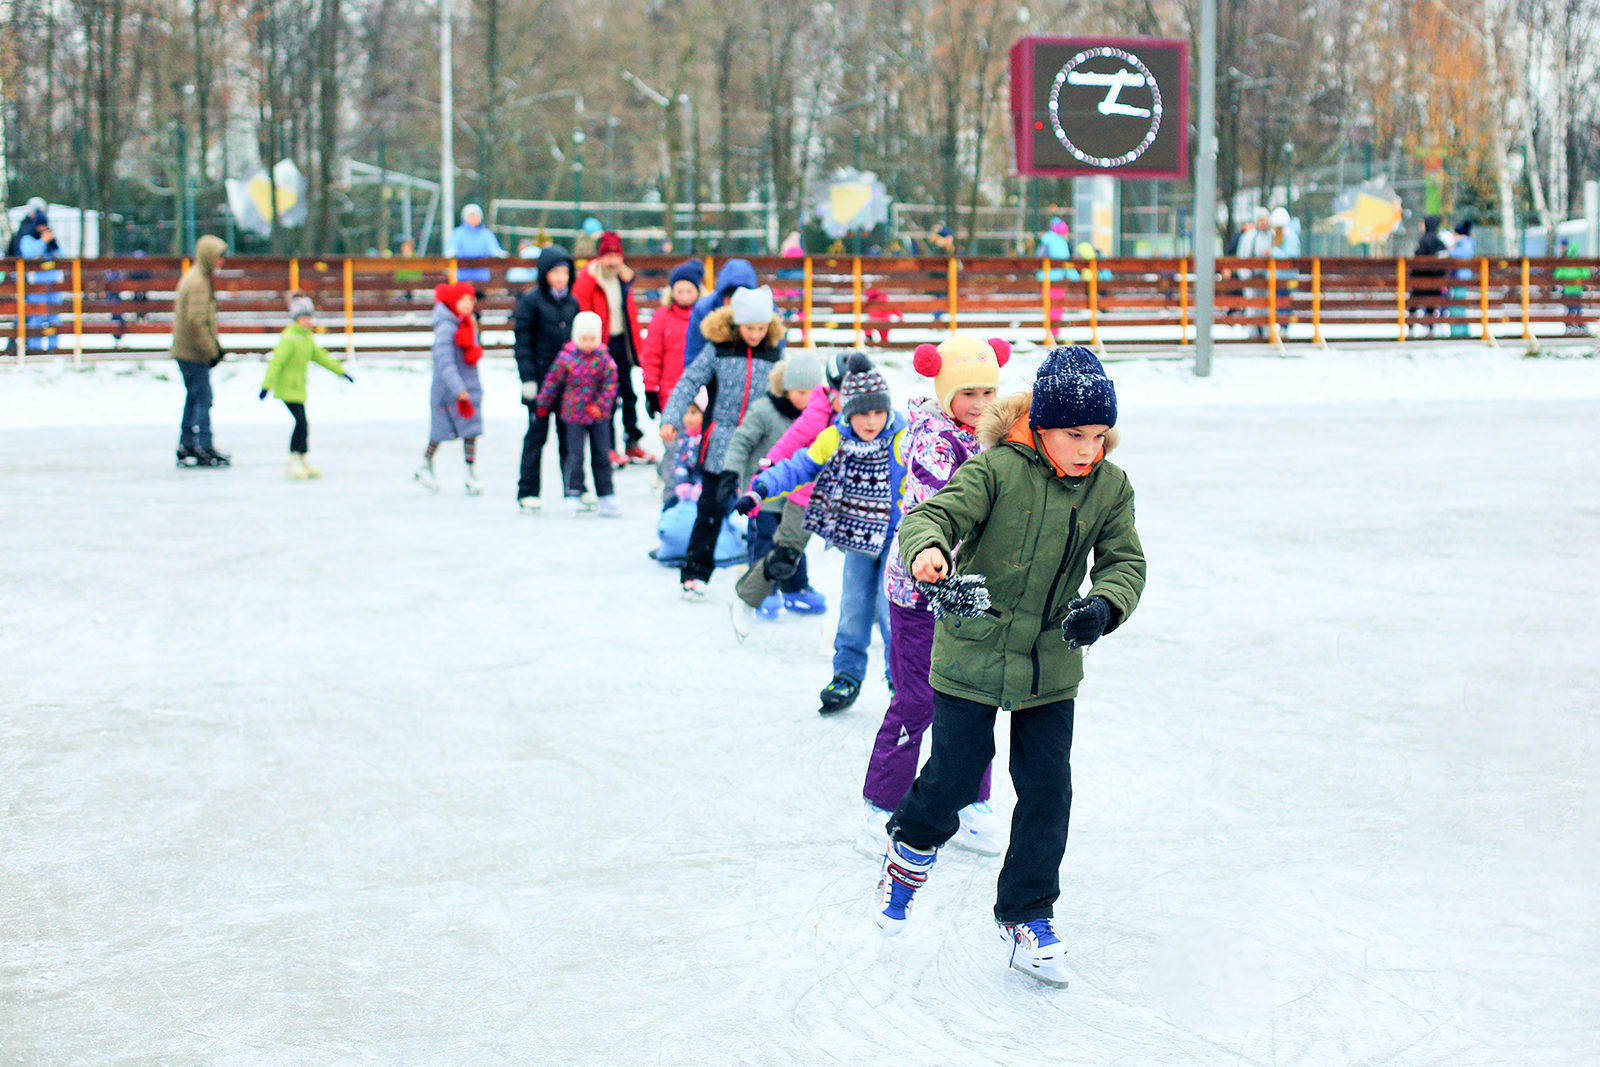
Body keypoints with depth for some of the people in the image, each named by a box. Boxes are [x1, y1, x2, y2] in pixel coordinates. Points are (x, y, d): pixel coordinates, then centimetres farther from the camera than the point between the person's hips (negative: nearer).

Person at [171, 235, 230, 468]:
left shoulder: (195, 278, 17)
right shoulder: (197, 282, -17)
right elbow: (196, 321, -24)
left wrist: (216, 345, 20)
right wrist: (212, 350, -19)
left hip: (185, 351, 10)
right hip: (193, 353, -10)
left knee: (194, 397, 14)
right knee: (203, 398, -9)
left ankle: (186, 447, 19)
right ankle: (204, 448, -10)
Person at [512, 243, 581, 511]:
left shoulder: (572, 302, 11)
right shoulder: (531, 301, -5)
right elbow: (522, 342, -7)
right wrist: (528, 378, -13)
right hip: (541, 378, -4)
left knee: (570, 434, 6)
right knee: (537, 434, 0)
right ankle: (527, 492, 7)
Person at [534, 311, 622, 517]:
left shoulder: (604, 358, -5)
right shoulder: (566, 358, -8)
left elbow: (610, 384, -2)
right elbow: (553, 382, 2)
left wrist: (601, 405, -10)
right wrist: (543, 405, 9)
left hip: (598, 415, 2)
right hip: (574, 414, -2)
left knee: (602, 455, 7)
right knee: (575, 455, -3)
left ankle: (606, 497, 14)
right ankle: (573, 495, 5)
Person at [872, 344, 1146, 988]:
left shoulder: (1110, 487, -1)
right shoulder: (997, 469, -15)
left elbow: (1125, 562, 2)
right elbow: (935, 513, -21)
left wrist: (1104, 605, -20)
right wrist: (927, 548, -45)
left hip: (1051, 665, 4)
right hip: (972, 654, -4)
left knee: (1048, 790, 4)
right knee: (955, 775, 2)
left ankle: (1027, 916, 22)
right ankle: (910, 850, 36)